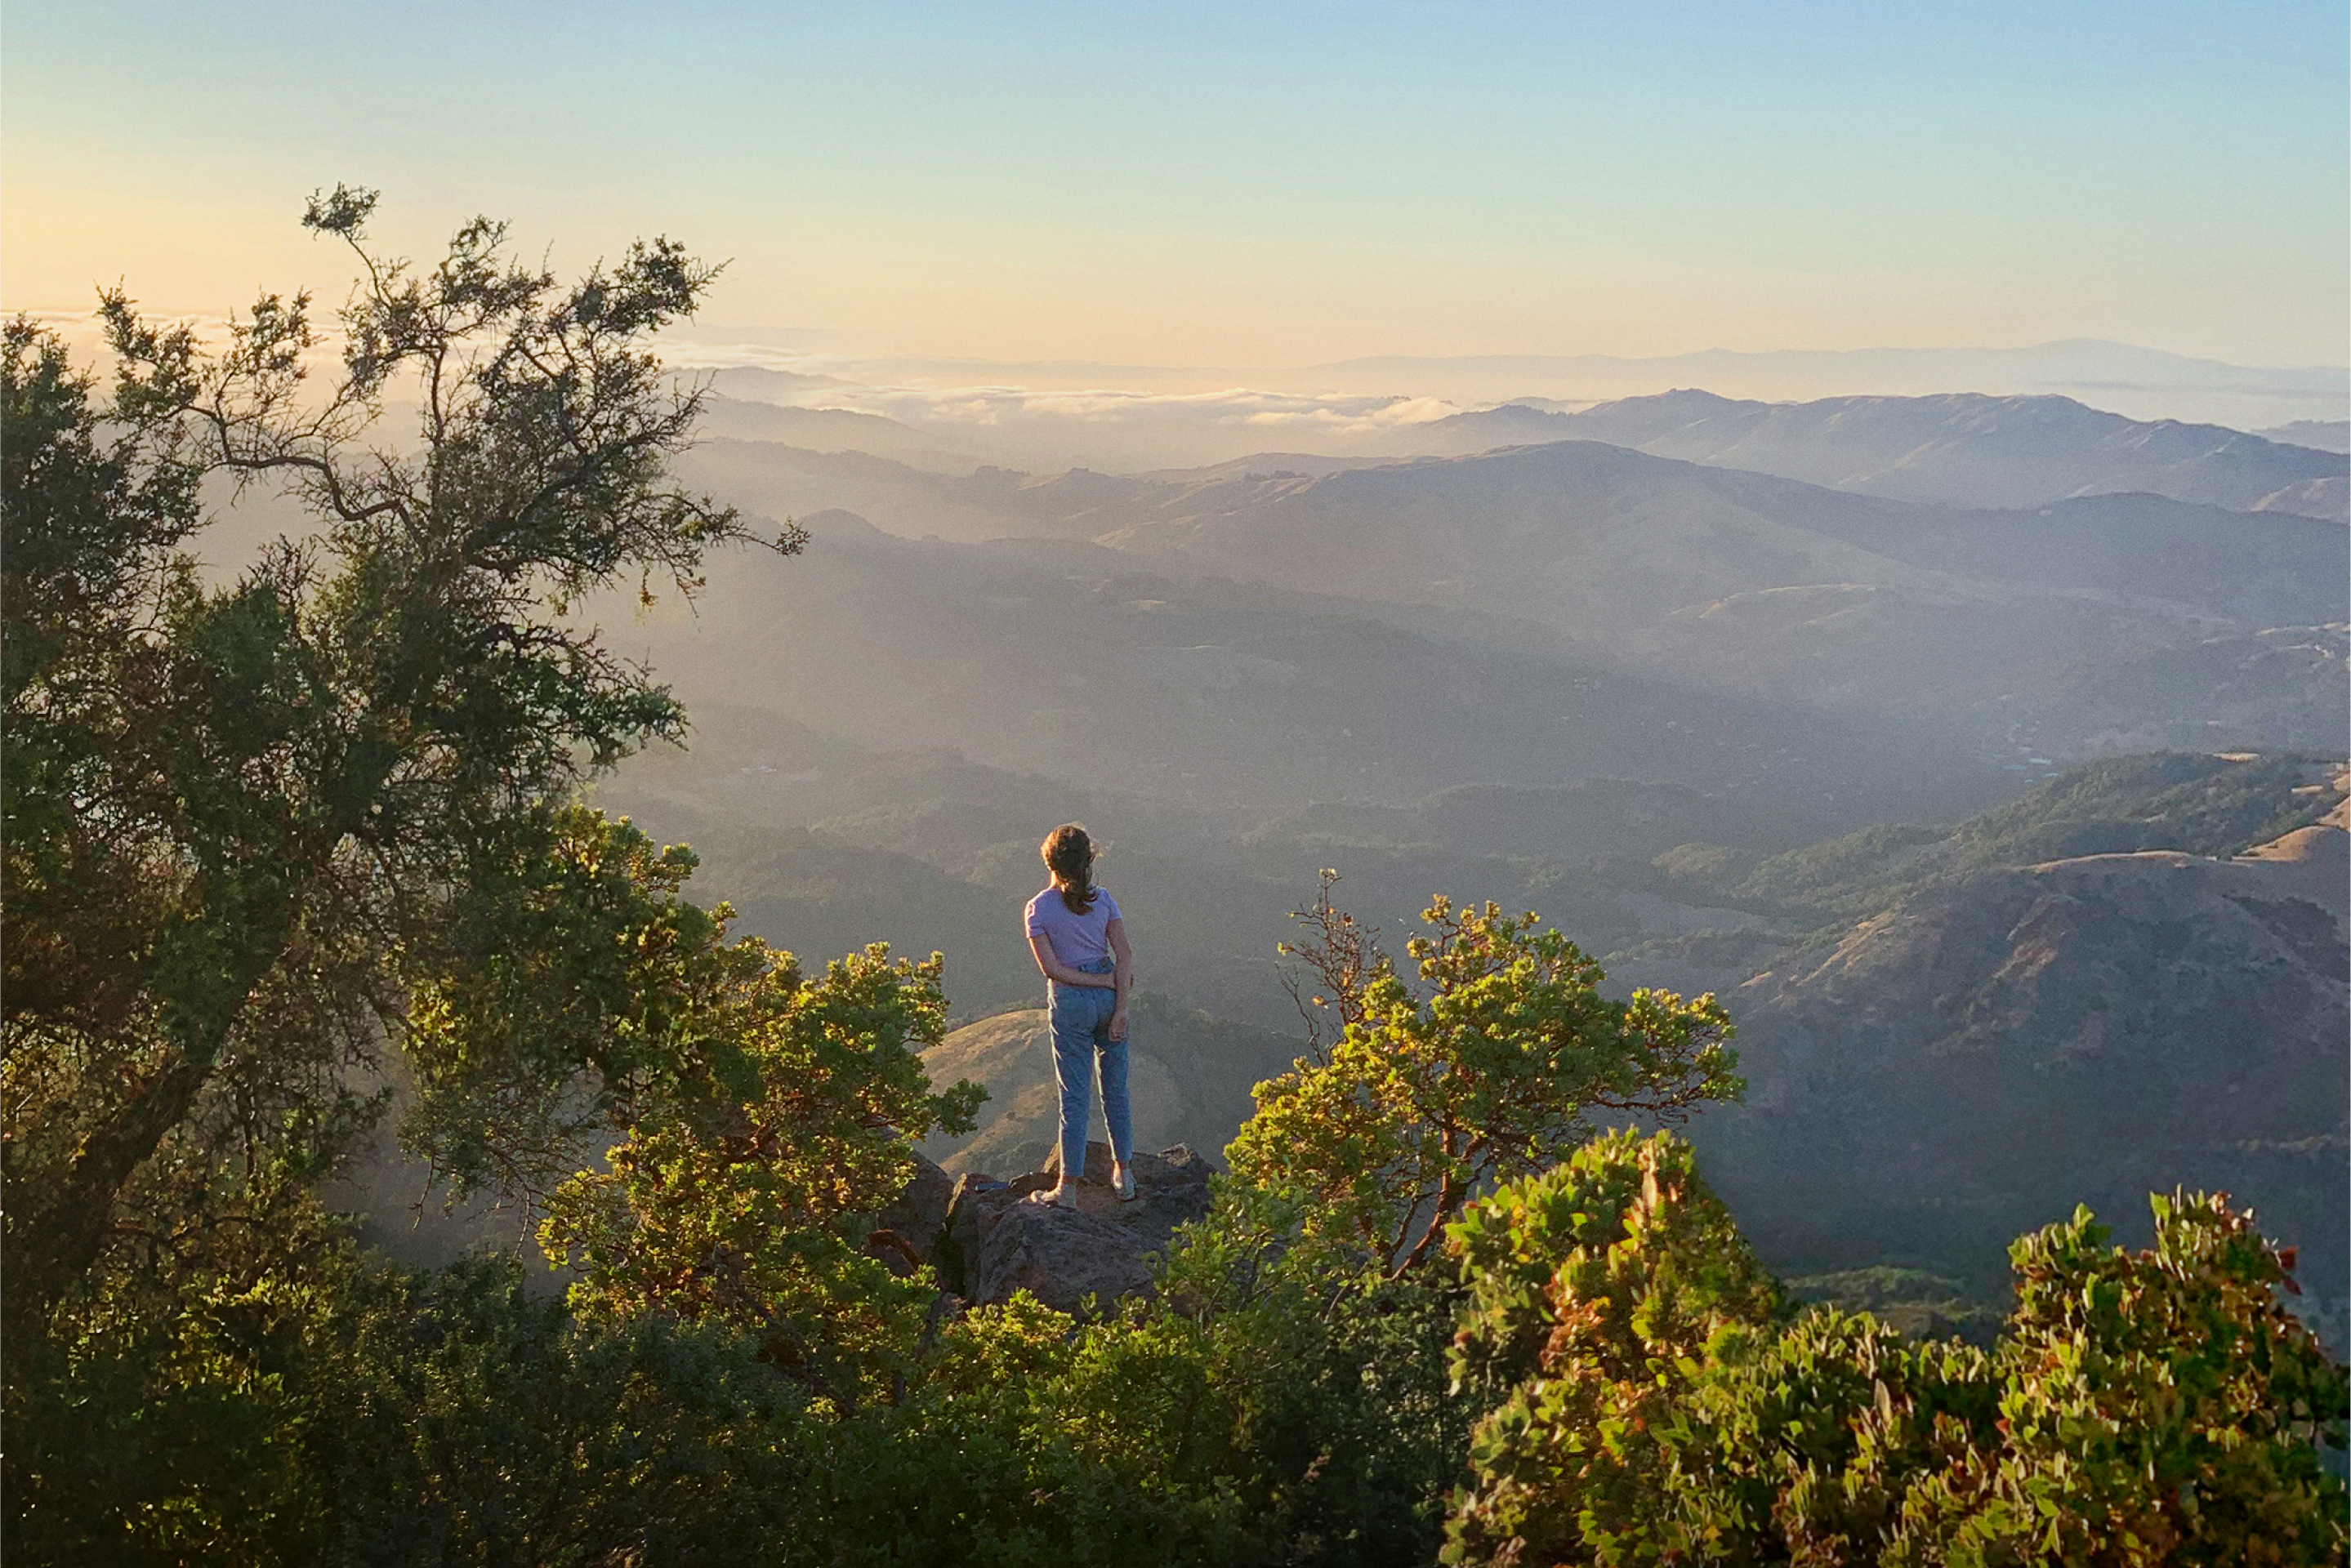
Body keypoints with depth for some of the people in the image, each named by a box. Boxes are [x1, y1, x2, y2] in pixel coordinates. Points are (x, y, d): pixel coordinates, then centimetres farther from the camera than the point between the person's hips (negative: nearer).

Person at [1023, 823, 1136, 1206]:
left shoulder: (1037, 909, -10)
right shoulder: (1103, 899, -4)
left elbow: (1051, 968, -13)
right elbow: (1124, 956, -7)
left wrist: (1103, 981, -8)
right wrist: (1120, 1008, -6)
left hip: (1071, 1002, -3)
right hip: (1108, 999, 3)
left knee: (1075, 1097, 4)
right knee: (1116, 1088, 16)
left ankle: (1068, 1187, 9)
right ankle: (1123, 1173, 27)